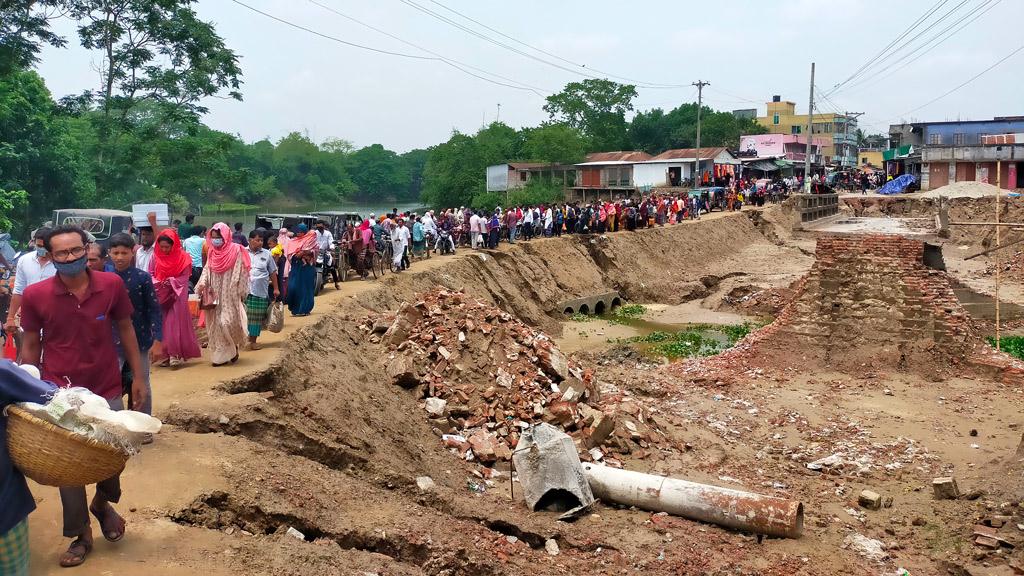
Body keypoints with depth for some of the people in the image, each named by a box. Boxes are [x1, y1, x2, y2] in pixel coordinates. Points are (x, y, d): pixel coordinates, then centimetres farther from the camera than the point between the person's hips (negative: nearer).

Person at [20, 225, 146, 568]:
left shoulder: (111, 285, -9)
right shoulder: (35, 295, -11)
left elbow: (126, 331, 3)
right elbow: (31, 346, 1)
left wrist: (138, 377, 4)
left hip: (107, 391, 1)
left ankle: (102, 503, 45)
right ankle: (81, 535, 28)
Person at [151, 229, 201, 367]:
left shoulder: (182, 257, -6)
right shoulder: (155, 256, 3)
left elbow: (184, 278, -6)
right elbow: (151, 275, 6)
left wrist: (171, 281, -20)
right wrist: (157, 283, -13)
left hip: (176, 295, -3)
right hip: (159, 295, 3)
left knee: (175, 323, -8)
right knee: (161, 324, 3)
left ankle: (175, 353, -6)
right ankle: (164, 354, 8)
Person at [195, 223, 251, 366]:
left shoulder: (236, 251, -9)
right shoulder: (212, 252, 8)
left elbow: (241, 273, -8)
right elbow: (207, 270, 10)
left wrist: (241, 293, -9)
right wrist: (202, 284, -8)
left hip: (230, 295, -5)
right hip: (215, 295, 5)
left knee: (228, 322, -11)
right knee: (216, 325, 6)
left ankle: (234, 346, 16)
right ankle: (220, 355, 15)